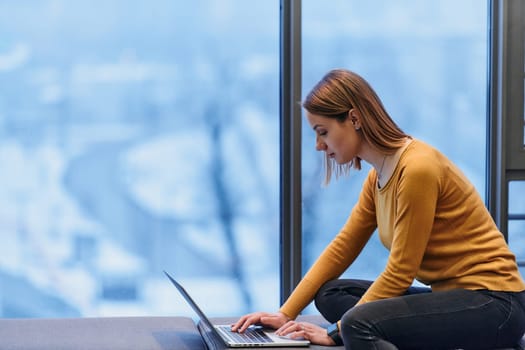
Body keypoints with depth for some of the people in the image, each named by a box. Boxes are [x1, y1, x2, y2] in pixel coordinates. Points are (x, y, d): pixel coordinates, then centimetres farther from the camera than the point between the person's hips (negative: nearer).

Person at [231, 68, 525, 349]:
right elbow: (343, 247, 12)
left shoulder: (417, 168, -20)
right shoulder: (379, 176, 8)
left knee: (359, 324, -29)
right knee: (330, 293, 4)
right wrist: (286, 314, 6)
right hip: (451, 294, 10)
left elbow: (399, 273, -17)